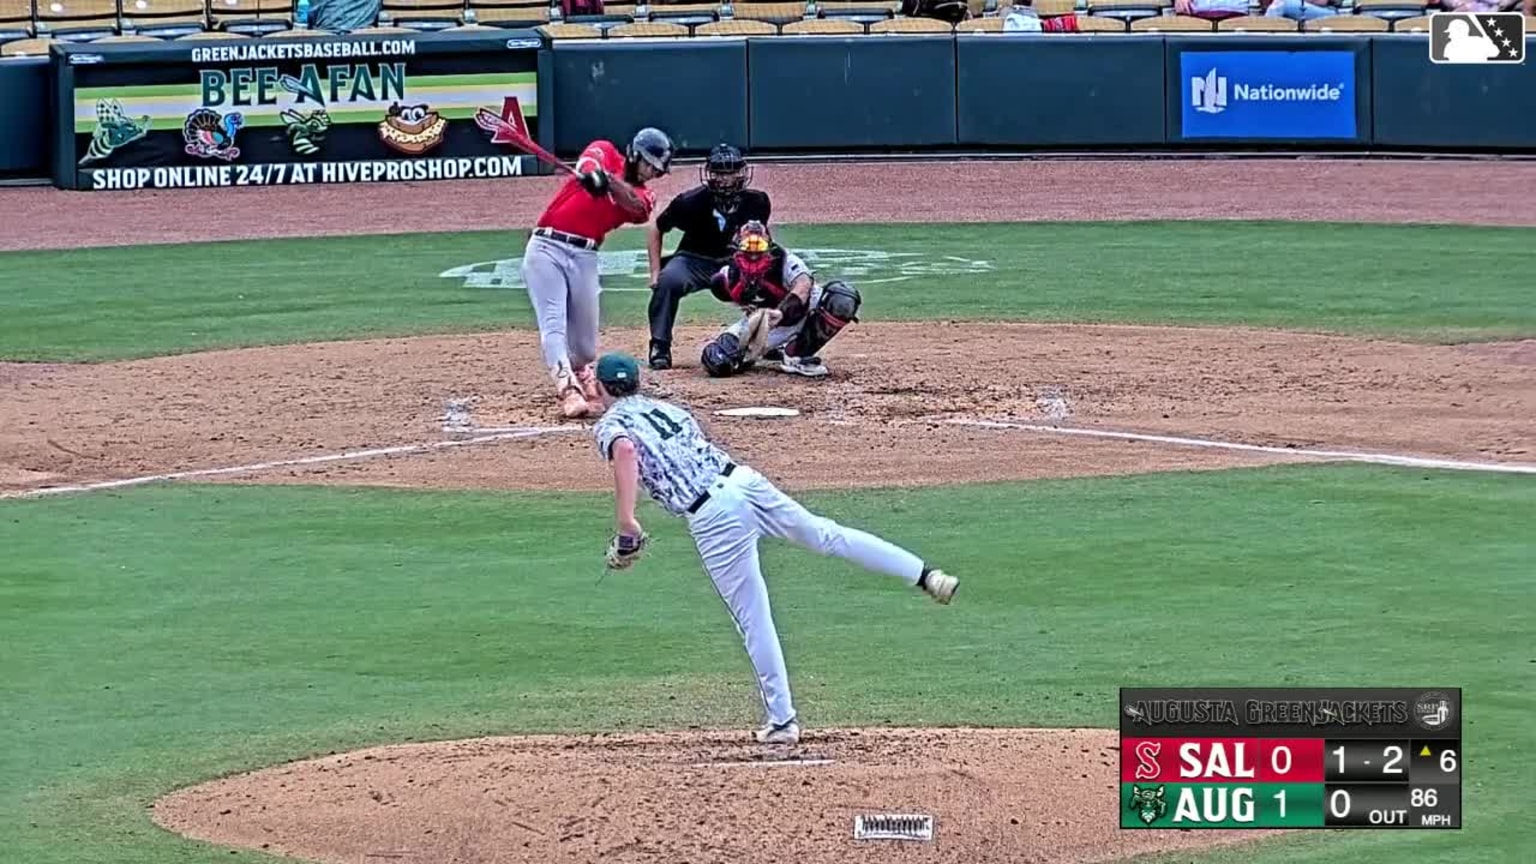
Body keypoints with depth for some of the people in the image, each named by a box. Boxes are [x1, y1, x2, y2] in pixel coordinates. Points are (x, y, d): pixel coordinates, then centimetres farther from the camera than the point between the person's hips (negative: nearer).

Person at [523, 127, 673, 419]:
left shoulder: (644, 197, 10)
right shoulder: (604, 153, 5)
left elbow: (635, 205, -14)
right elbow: (589, 162, -18)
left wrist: (609, 179, -33)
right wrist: (592, 173, -42)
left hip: (585, 257, 4)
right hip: (547, 249, -4)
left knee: (585, 335, 9)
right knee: (554, 323, -16)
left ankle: (582, 379, 38)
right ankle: (568, 390, -25)